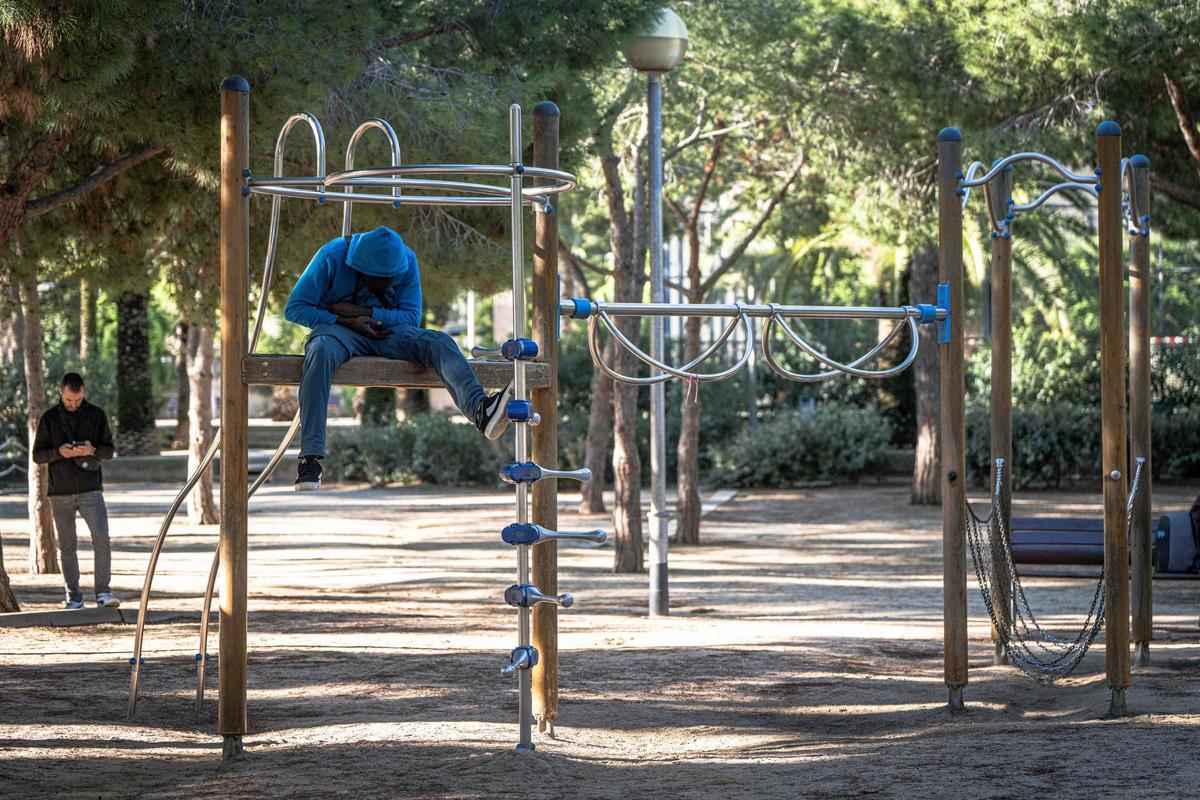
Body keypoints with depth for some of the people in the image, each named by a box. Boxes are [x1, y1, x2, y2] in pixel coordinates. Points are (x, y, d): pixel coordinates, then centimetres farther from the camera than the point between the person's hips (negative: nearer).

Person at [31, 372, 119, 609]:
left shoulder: (96, 415, 4)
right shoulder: (49, 418, 3)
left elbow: (109, 450, 6)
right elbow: (37, 455, 3)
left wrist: (93, 450, -17)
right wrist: (58, 452, -17)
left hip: (91, 489, -1)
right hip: (60, 492, 1)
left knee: (102, 539, -15)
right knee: (67, 546, 6)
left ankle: (103, 593, -11)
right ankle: (74, 597, 12)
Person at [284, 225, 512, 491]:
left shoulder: (407, 260, -2)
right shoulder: (332, 257, -12)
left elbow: (411, 318, -3)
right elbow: (295, 309, -9)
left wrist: (363, 312, -17)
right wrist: (348, 321, -19)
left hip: (386, 330, 3)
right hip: (337, 328, -3)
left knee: (439, 343, -25)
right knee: (320, 351, -40)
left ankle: (481, 410, -53)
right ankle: (310, 458, -47)